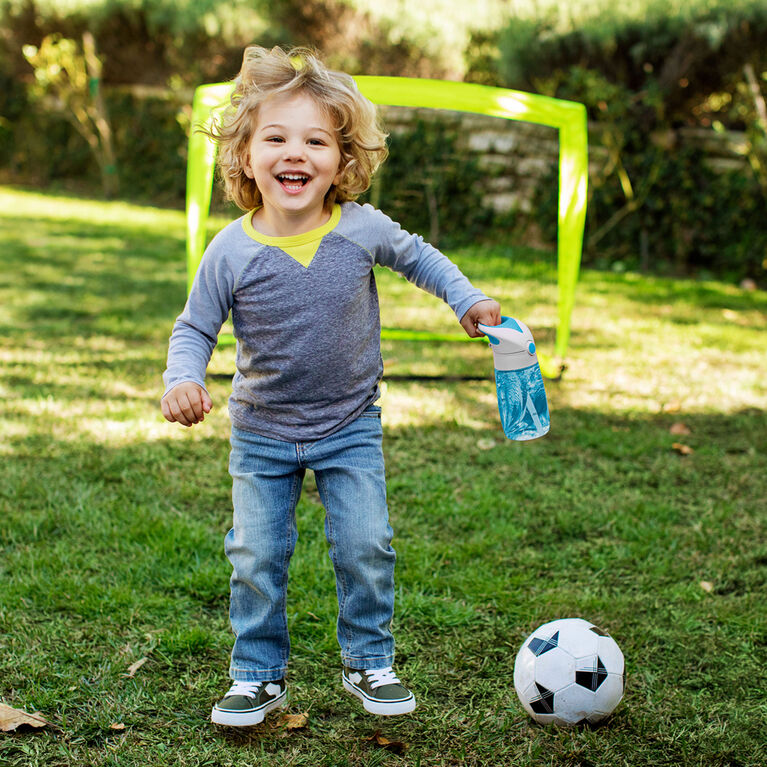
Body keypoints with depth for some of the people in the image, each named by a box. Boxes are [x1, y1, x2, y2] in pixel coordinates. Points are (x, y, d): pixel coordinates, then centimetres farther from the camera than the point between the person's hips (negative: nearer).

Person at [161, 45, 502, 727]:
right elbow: (195, 328, -4)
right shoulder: (232, 251, -16)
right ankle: (258, 675, 20)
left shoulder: (364, 230, -13)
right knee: (256, 556, 3)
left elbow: (418, 257, 9)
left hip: (350, 427, 0)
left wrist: (468, 299, 5)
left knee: (366, 547, -1)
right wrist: (183, 379, -22)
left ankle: (370, 663, 20)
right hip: (262, 433, 0)